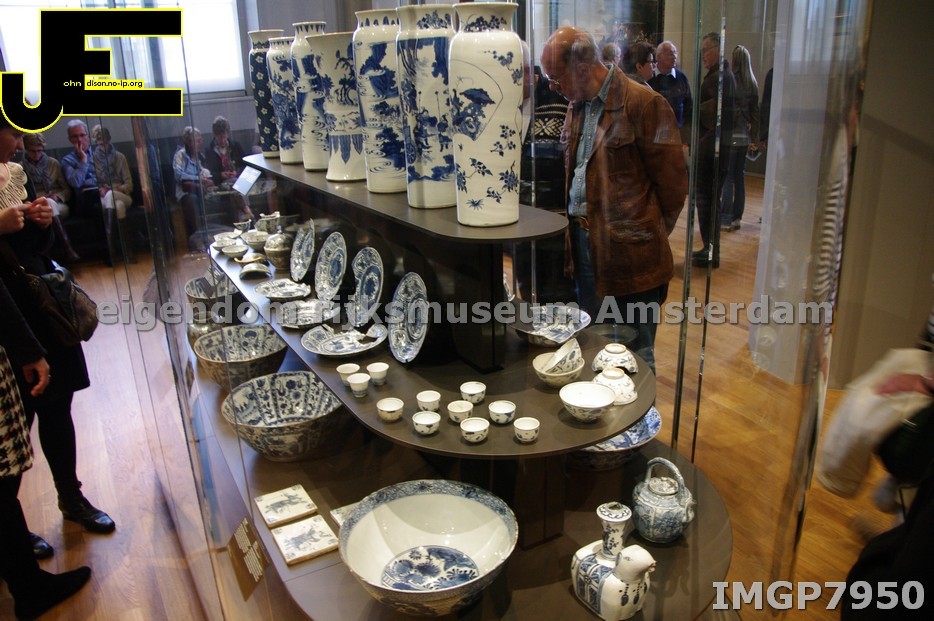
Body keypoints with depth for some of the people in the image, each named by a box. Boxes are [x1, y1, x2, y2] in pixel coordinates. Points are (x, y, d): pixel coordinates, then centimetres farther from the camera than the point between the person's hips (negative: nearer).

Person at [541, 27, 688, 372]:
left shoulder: (643, 103, -12)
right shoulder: (577, 105, 13)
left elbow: (672, 181, -8)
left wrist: (649, 234, 2)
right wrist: (578, 226, 12)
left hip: (629, 251, -7)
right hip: (584, 242, 7)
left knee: (635, 357, 4)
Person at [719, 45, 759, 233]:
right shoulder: (752, 84, 7)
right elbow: (756, 113, 10)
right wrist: (754, 139, 15)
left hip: (729, 135, -6)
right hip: (745, 137, 6)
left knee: (727, 179, -3)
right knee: (740, 178, 12)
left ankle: (725, 219, -1)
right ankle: (737, 218, 19)